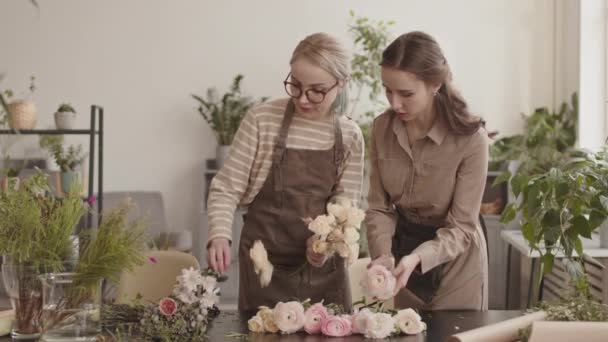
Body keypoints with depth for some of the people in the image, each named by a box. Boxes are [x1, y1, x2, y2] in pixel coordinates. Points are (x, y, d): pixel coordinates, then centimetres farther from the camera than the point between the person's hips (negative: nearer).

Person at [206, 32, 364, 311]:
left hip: (323, 267, 3)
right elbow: (226, 188, -7)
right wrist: (220, 235, -24)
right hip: (266, 264, -2)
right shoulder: (262, 120, -9)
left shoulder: (350, 136, -1)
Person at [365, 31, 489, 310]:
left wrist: (417, 258, -36)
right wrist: (383, 253, -22)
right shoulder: (382, 128, -10)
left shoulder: (470, 138, -23)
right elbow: (379, 206, -5)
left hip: (455, 266, -4)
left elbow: (461, 226, -21)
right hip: (404, 255, 4)